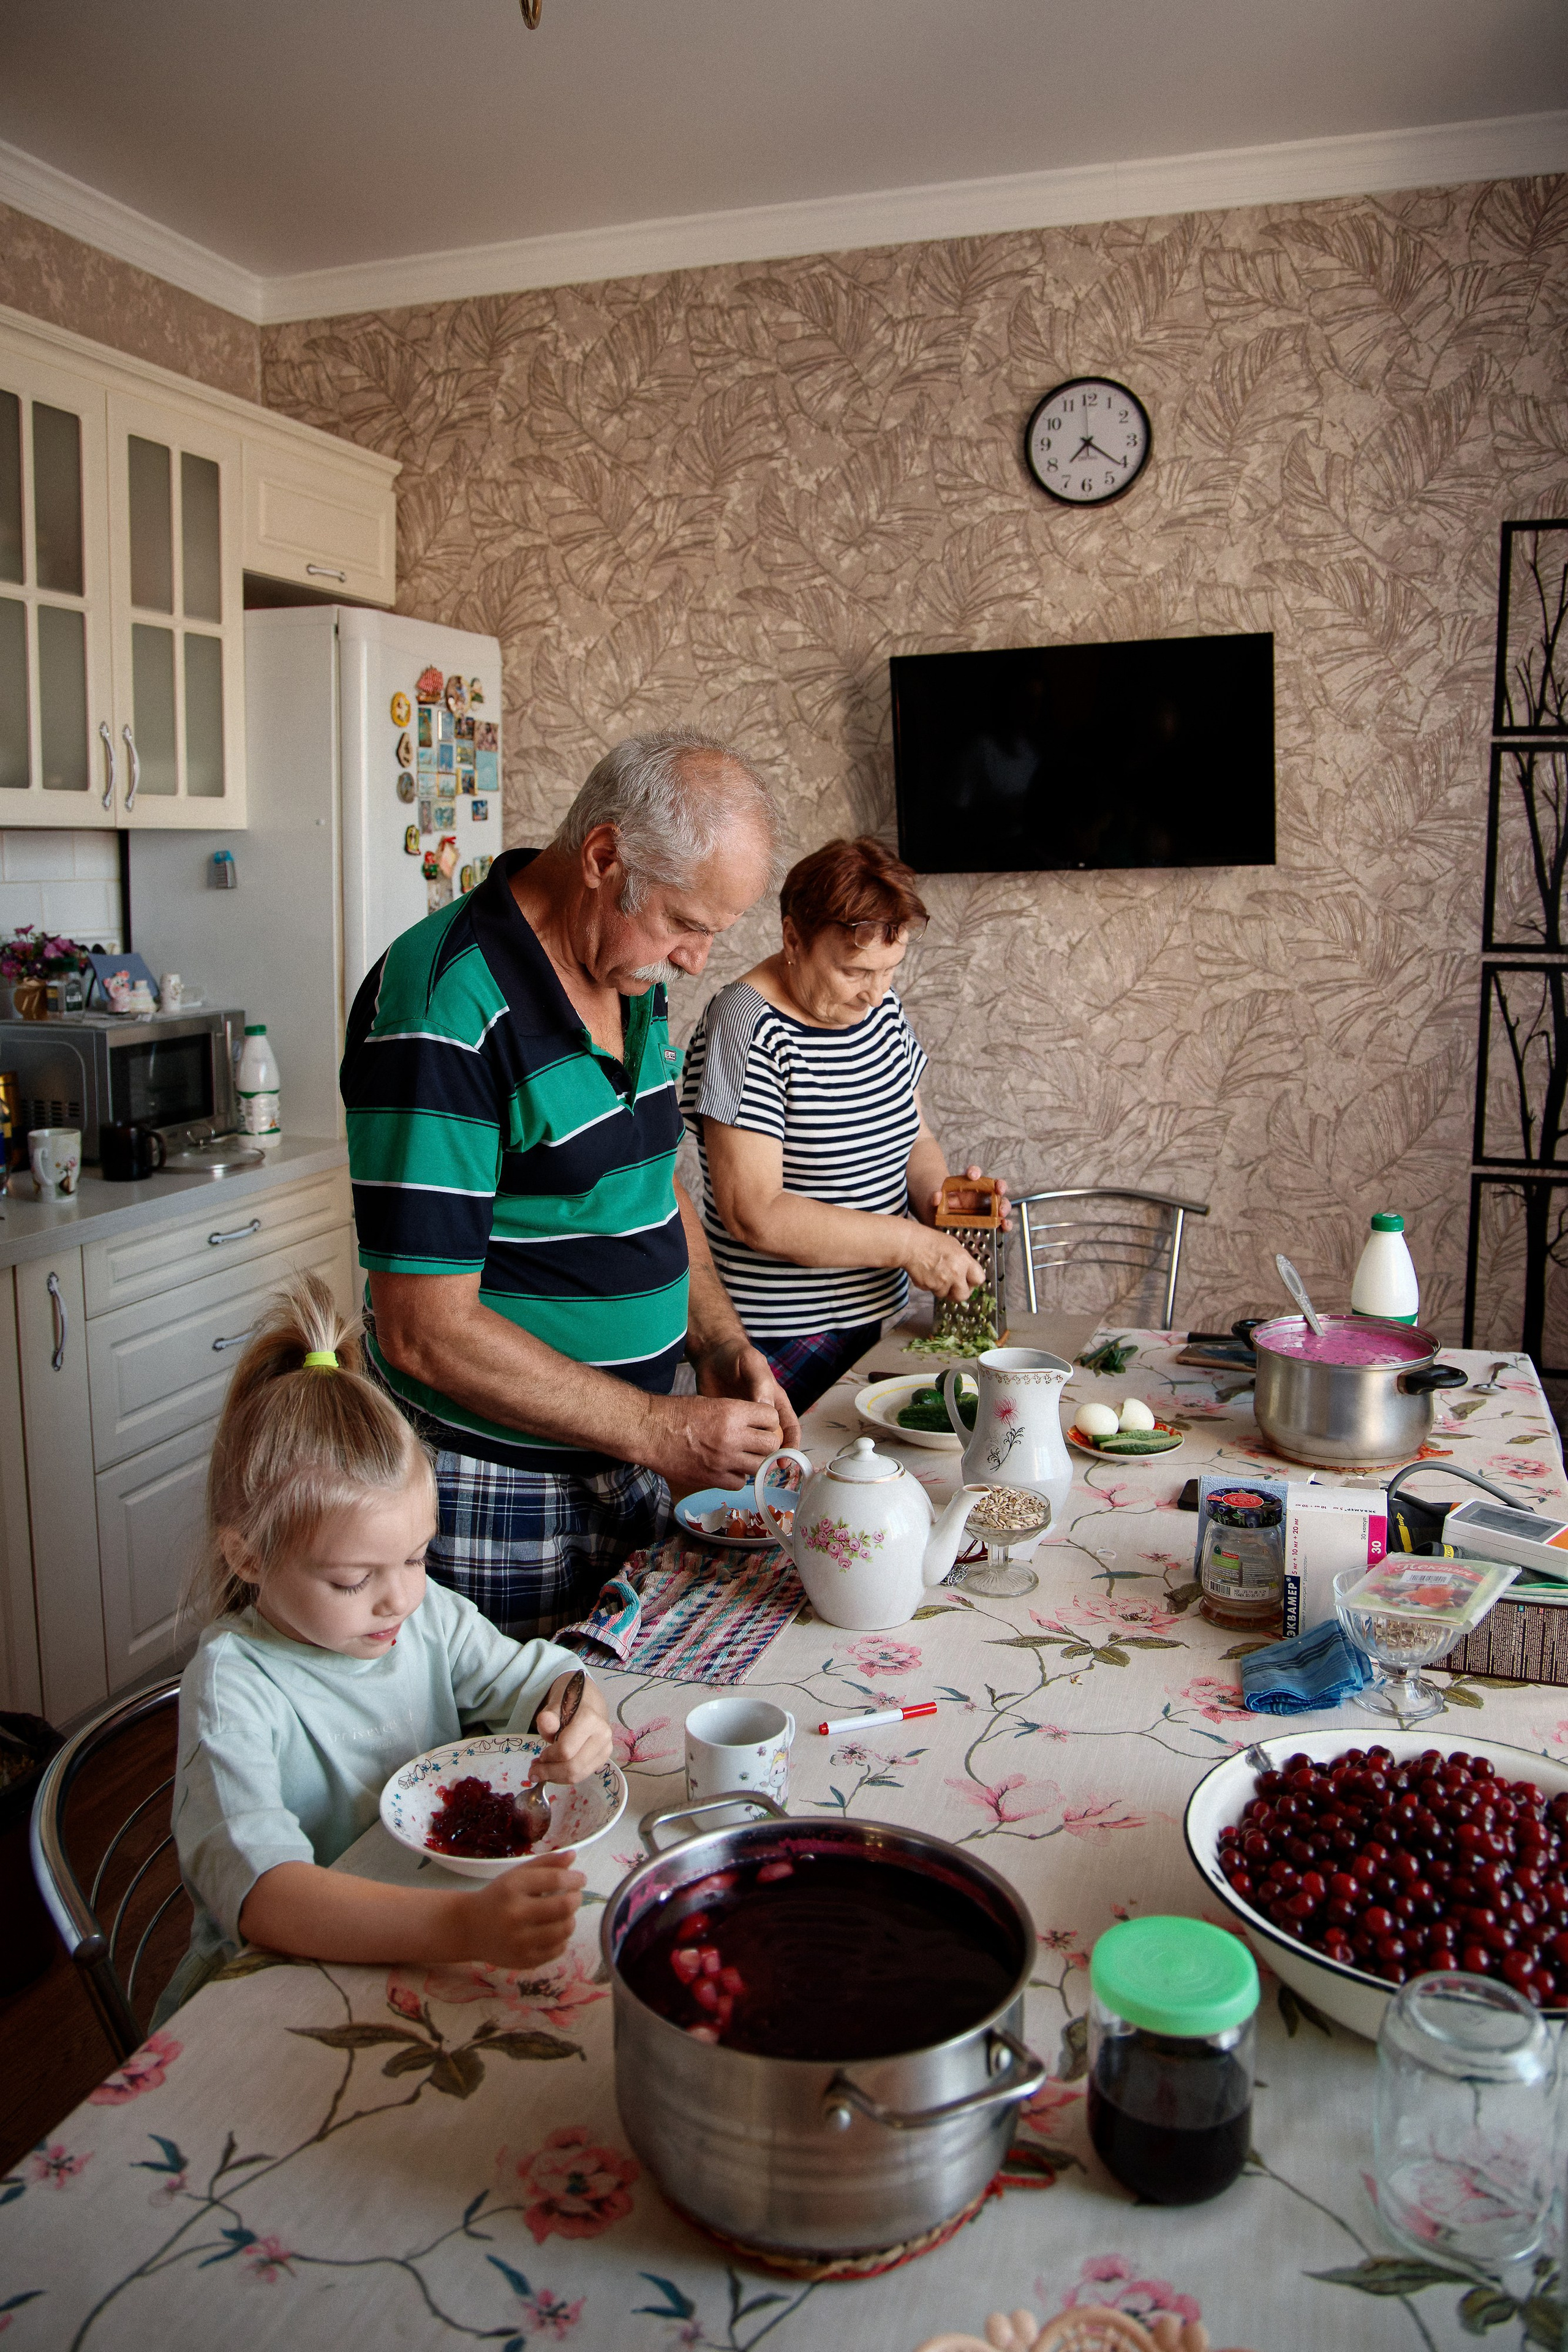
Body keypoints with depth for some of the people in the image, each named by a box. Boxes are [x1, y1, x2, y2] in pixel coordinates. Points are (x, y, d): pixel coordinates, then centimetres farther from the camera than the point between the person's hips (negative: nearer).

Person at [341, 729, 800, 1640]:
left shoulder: (633, 978, 3)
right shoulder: (446, 1009, -23)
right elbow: (426, 1331, -24)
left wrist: (723, 1346, 3)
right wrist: (658, 1428, -20)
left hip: (627, 1461, 8)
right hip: (499, 1500, -8)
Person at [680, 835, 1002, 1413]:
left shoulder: (880, 1006, 4)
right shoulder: (747, 1028, -18)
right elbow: (753, 1212, -23)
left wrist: (937, 1196, -6)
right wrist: (907, 1243, -22)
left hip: (871, 1315, 7)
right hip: (777, 1339, -7)